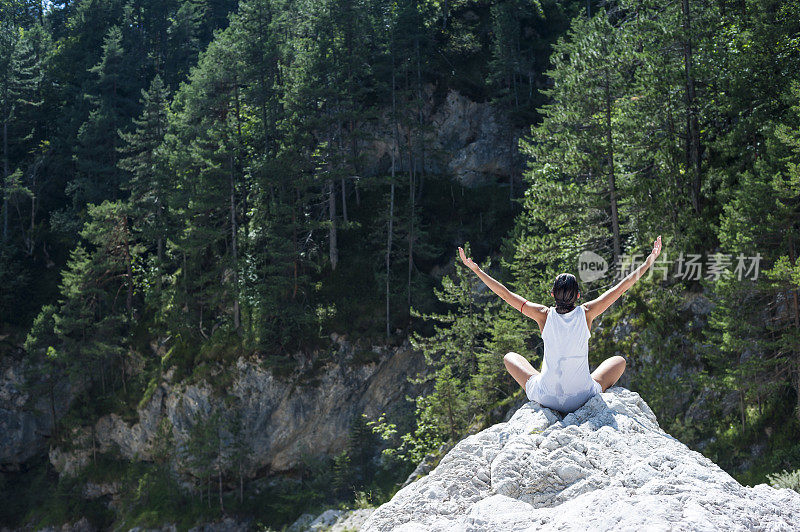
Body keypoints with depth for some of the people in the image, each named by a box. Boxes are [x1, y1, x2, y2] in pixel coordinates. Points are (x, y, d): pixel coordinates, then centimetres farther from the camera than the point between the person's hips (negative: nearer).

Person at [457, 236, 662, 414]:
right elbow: (621, 287, 0)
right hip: (582, 399, 0)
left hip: (546, 399, 0)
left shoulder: (544, 315, -8)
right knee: (619, 361, 24)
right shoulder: (586, 313, -8)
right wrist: (649, 262, 8)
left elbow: (505, 293, -1)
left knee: (510, 357, 25)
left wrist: (476, 269, 7)